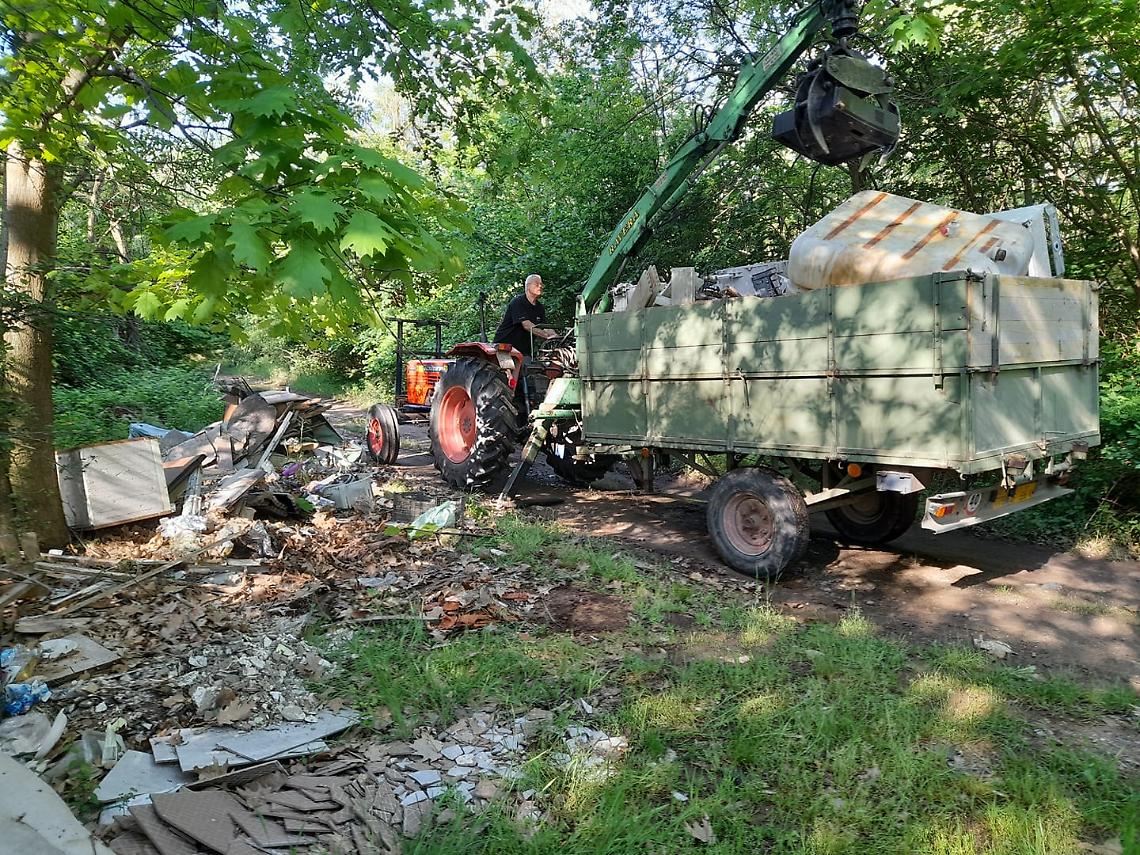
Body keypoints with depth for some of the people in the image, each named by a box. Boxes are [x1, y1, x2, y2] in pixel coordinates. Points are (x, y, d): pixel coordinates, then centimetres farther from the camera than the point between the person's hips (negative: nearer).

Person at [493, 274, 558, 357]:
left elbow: (544, 328, 3)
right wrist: (547, 335, -35)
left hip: (524, 350, 7)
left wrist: (554, 334, -20)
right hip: (505, 344, -7)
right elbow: (527, 325, -25)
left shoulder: (540, 308, 12)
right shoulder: (517, 302, -12)